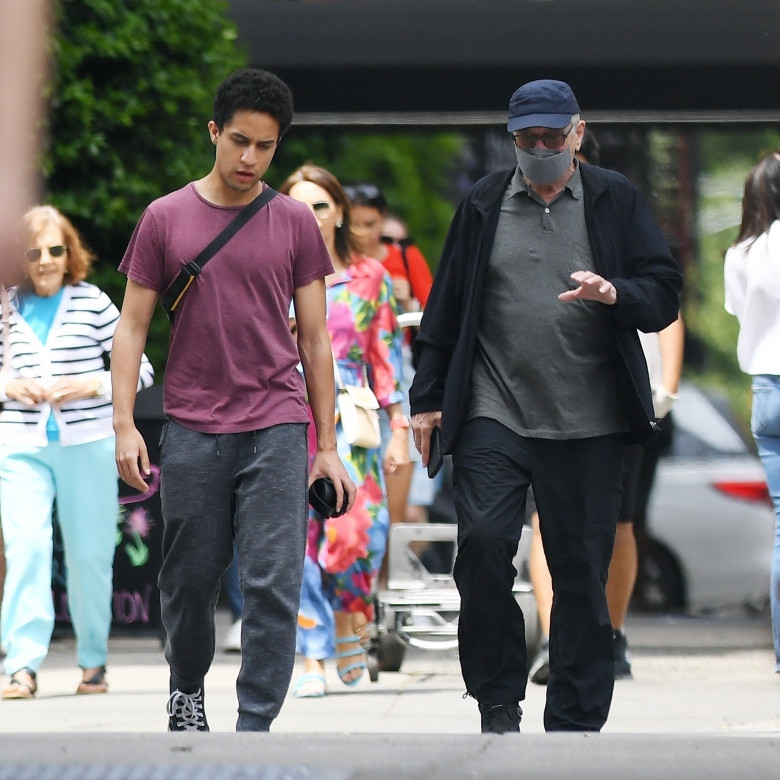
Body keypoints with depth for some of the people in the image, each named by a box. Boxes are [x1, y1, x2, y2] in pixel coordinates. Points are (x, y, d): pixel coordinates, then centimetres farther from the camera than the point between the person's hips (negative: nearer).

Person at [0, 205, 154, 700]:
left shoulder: (93, 303, 1)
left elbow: (140, 369, 3)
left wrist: (92, 385, -12)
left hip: (88, 444, 0)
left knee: (89, 553, 6)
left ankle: (94, 660, 23)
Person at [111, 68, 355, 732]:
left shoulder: (294, 222, 5)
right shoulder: (166, 218, 4)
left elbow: (315, 339, 8)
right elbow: (133, 326, 6)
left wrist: (328, 446, 5)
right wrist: (124, 424, -5)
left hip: (277, 428, 0)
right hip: (192, 429, 0)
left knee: (274, 587, -9)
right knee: (190, 579, 9)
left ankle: (255, 729, -6)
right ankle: (187, 687, 36)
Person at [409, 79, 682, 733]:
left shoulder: (616, 201, 8)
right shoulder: (484, 205, 11)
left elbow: (665, 294, 5)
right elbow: (445, 308, 14)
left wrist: (615, 294, -16)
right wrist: (427, 399, 10)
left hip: (587, 425, 0)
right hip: (493, 414, 0)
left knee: (582, 569, 1)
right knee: (483, 542, -15)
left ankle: (575, 722, 11)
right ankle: (498, 701, 0)